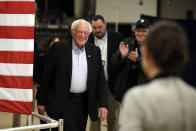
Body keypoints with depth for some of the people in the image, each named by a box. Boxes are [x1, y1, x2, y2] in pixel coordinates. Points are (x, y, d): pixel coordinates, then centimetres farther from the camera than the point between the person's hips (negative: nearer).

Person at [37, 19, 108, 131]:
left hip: (83, 103, 4)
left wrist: (103, 104, -3)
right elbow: (47, 77, -1)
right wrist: (42, 102, -1)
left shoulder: (95, 51, 5)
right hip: (63, 103, -4)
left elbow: (101, 80, 5)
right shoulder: (59, 49, -5)